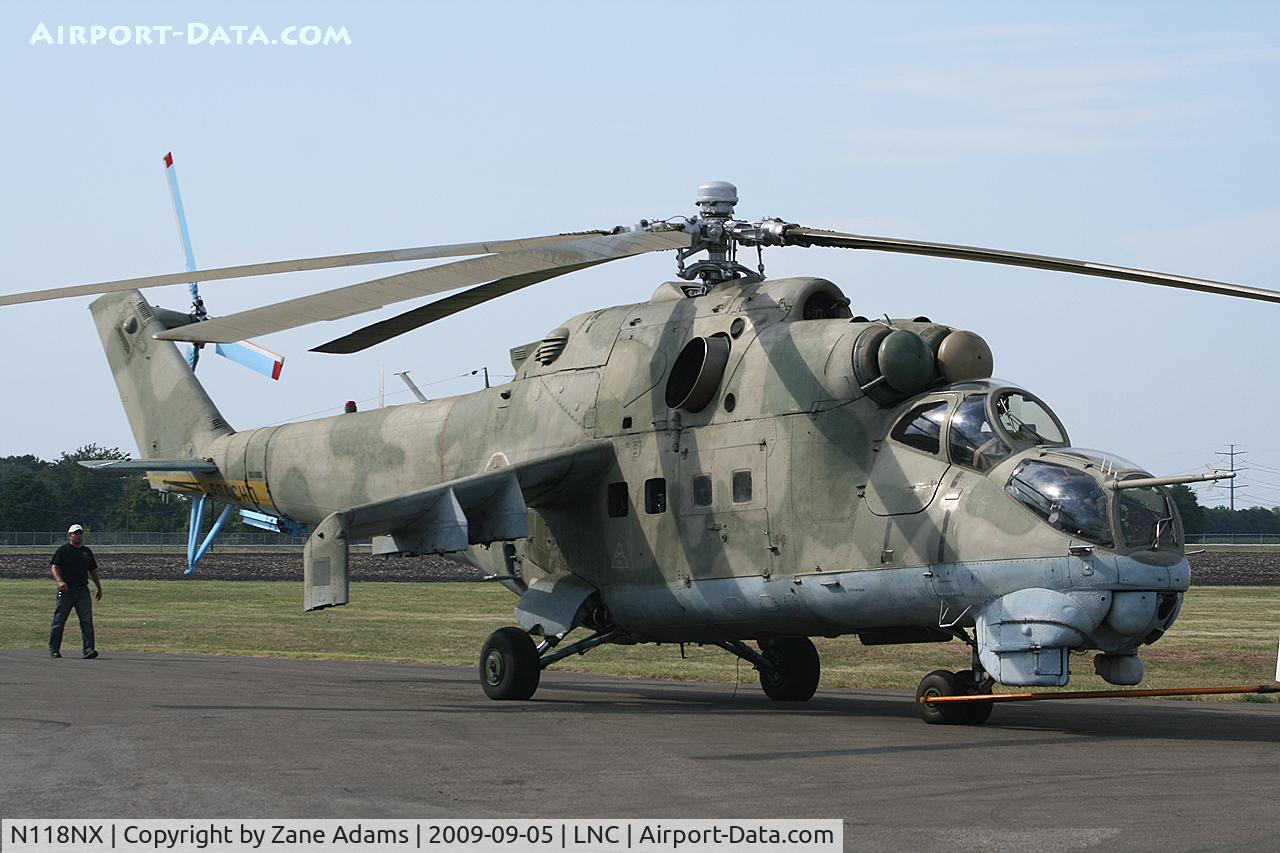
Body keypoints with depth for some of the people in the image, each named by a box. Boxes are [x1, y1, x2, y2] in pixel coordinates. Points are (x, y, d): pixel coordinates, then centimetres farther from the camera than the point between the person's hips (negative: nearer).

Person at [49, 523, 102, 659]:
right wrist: (60, 581, -27)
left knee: (87, 620, -10)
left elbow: (93, 571, 25)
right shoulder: (63, 551, 1)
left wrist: (99, 588, 24)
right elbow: (54, 567, -10)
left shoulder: (86, 552, 17)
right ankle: (54, 649, 16)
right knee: (59, 621, 4)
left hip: (82, 591, 3)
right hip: (66, 591, -3)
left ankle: (89, 649, -15)